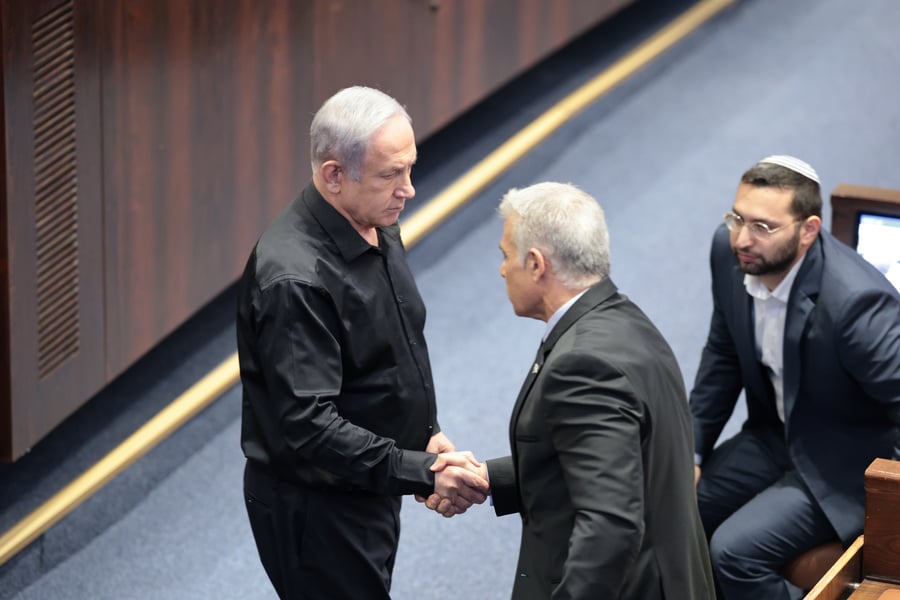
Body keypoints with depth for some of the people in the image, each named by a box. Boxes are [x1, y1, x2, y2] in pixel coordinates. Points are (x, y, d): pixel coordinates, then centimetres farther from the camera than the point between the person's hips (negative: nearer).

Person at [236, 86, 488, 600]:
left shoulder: (378, 228, 1)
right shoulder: (296, 278, -29)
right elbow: (308, 427, -31)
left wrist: (427, 432, 5)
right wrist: (422, 474, -30)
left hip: (369, 491, 9)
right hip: (314, 509, -9)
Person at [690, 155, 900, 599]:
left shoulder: (856, 300, -33)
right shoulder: (730, 251, -10)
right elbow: (723, 358, 6)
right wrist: (692, 451, 5)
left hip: (843, 464, -7)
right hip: (773, 437, 7)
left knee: (734, 552, -22)